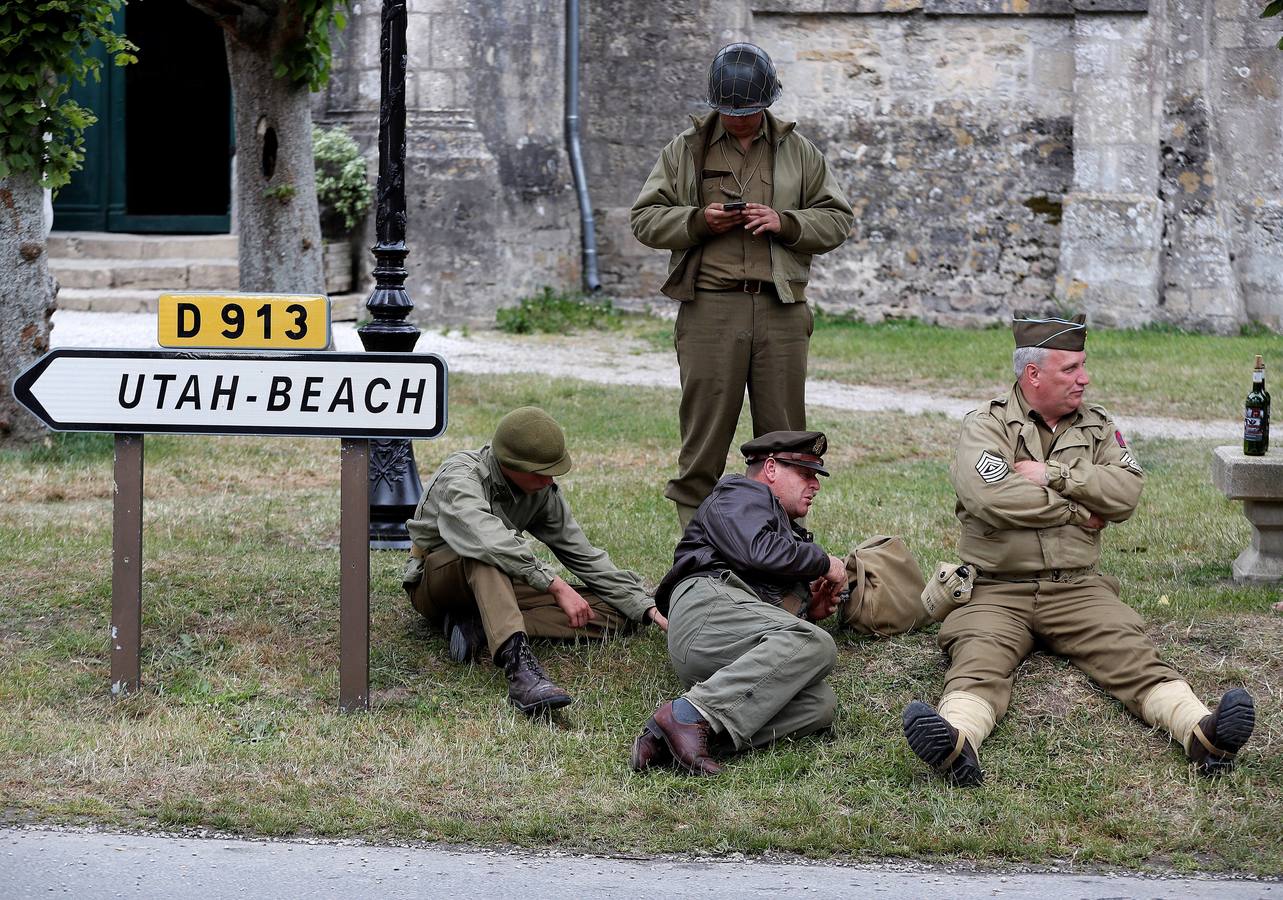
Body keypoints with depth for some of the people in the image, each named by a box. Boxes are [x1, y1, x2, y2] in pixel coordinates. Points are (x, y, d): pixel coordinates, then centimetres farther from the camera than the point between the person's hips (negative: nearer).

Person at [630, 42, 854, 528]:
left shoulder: (798, 151, 12)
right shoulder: (686, 150, 9)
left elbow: (837, 220, 12)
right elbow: (645, 218, 8)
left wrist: (785, 223, -6)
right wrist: (698, 220, -10)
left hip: (781, 308, 2)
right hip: (709, 309, -1)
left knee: (783, 433, 5)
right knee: (704, 433, -2)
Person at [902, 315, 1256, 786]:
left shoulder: (1096, 426, 17)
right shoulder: (985, 425, 4)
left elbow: (1127, 490, 0)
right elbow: (990, 496, -17)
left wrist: (1052, 475, -8)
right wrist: (1076, 511, -6)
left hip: (1077, 589, 3)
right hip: (998, 591, -3)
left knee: (1132, 654, -24)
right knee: (978, 662, -32)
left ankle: (1202, 731, -48)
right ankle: (957, 739, -61)